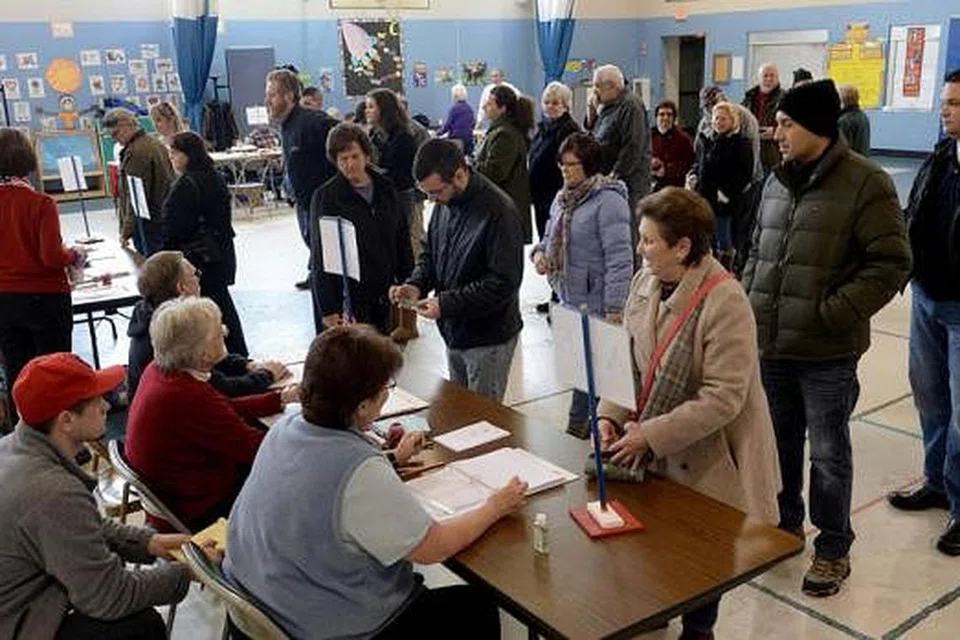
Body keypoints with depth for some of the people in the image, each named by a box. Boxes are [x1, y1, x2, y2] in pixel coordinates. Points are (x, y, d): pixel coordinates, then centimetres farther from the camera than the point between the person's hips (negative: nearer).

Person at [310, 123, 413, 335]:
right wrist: (329, 309, -12)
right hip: (349, 299, -4)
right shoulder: (325, 197, -7)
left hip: (386, 296, 4)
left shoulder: (386, 189, 6)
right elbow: (321, 258, -8)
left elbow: (403, 243, 12)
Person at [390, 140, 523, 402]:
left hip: (488, 338, -7)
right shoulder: (444, 203, 1)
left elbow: (504, 282, -23)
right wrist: (416, 284, -6)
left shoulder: (498, 212, -23)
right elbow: (430, 253, 14)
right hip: (454, 331, 8)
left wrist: (446, 304, -25)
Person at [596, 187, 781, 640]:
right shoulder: (645, 281, -3)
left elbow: (723, 398, -25)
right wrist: (610, 415, -10)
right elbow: (627, 359, 4)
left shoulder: (725, 302, -24)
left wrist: (650, 435, -24)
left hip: (706, 459, -5)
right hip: (654, 453, 5)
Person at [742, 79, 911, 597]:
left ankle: (833, 549, 26)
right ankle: (783, 525, 39)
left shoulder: (866, 183, -10)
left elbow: (891, 263, -12)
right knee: (779, 444, 19)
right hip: (770, 345, 6)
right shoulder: (777, 182, 10)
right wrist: (747, 303, 6)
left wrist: (833, 314, -17)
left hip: (826, 353, -6)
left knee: (828, 454, 8)